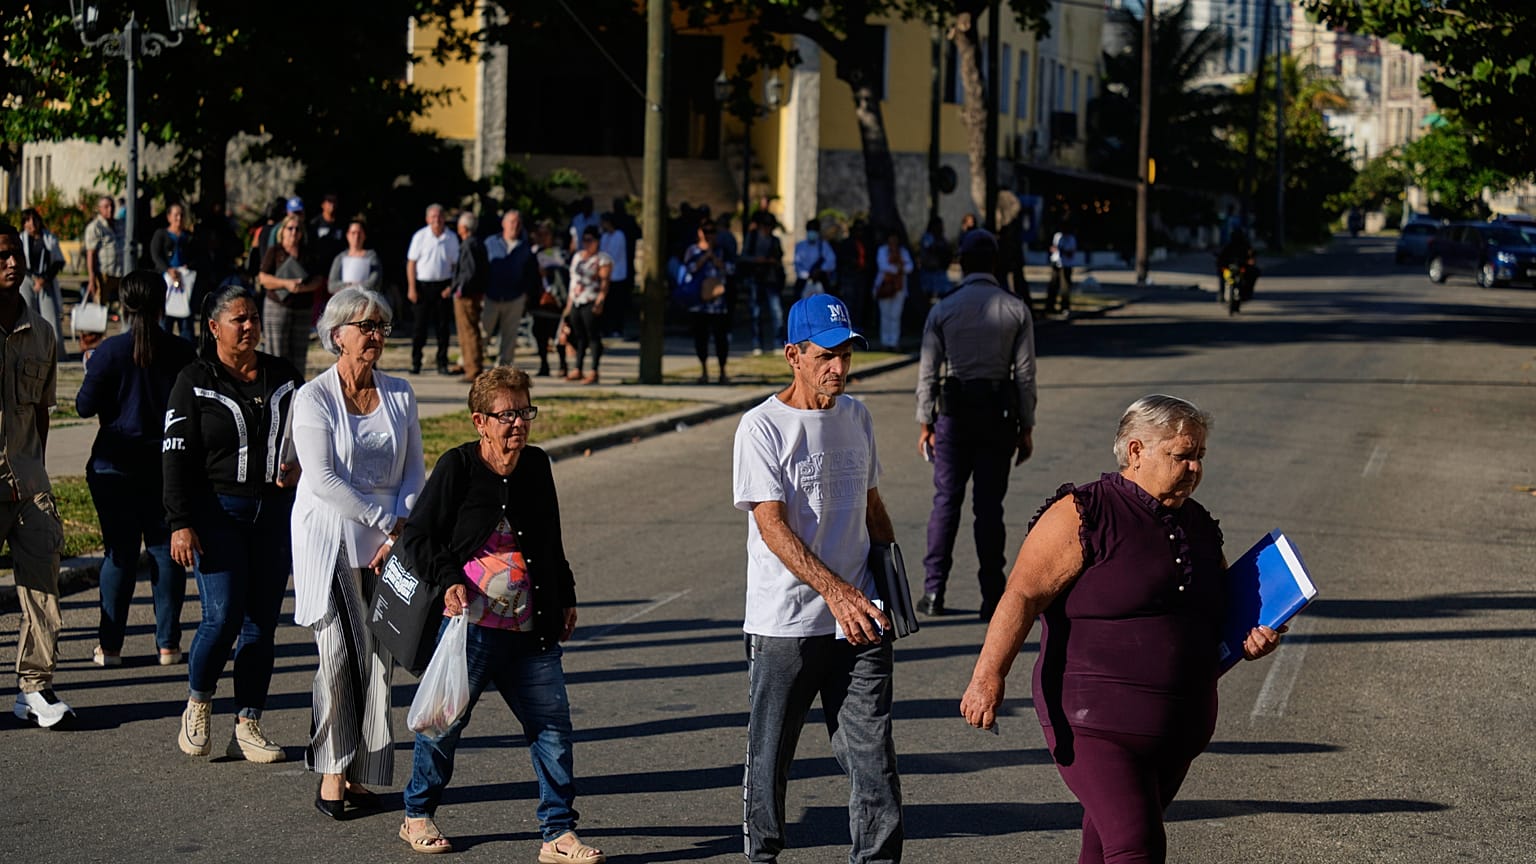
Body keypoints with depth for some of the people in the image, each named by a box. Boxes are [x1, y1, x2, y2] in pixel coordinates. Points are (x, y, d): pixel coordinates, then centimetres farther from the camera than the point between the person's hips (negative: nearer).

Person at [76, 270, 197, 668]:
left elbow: (85, 406, -7)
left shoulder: (111, 351, -10)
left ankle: (110, 645, 6)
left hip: (116, 464, -1)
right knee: (165, 549, 8)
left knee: (119, 551, 4)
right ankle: (168, 643, 8)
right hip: (168, 466, 1)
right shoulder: (183, 353, -5)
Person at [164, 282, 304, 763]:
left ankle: (248, 726, 10)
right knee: (223, 616, -13)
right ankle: (197, 706, 12)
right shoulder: (196, 382, -1)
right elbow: (176, 457, -4)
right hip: (218, 511, -4)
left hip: (274, 512, 4)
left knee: (262, 622, 3)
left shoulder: (284, 378, 10)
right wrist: (180, 524, -12)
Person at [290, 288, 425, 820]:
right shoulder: (313, 398, -5)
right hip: (330, 540, -4)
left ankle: (361, 774, 6)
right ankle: (332, 773, -2)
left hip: (389, 542, 4)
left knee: (378, 655, 0)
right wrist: (385, 520, -13)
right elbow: (322, 478, -13)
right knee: (340, 652, -11)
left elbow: (414, 470, 9)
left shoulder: (399, 395, 9)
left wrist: (402, 527, -7)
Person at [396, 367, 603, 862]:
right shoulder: (458, 467, -6)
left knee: (553, 725, -1)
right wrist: (449, 580, -16)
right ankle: (417, 816, 27)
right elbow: (417, 537, -3)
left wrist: (566, 598, 24)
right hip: (472, 625, -4)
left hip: (530, 633, 4)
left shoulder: (537, 466, 9)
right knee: (445, 722, 7)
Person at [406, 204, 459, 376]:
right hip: (422, 285, -2)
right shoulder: (420, 236, -2)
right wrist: (411, 288, -6)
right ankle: (415, 363, 6)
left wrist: (451, 286, -2)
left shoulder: (452, 238, 4)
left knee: (442, 326, 4)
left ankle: (442, 364, 10)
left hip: (443, 286, 2)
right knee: (419, 326, -1)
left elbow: (455, 264, 9)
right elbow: (411, 263, -1)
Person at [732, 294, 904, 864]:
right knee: (769, 757, 8)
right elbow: (772, 526, -17)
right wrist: (834, 590, -28)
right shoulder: (762, 427, -8)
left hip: (858, 620, 4)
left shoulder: (856, 416, 10)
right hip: (784, 624, -4)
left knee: (873, 757, -1)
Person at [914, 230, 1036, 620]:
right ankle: (992, 598, 5)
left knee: (946, 499, 6)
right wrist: (1027, 427, 5)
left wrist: (925, 423, 5)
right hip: (999, 412, 0)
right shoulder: (1016, 309, -1)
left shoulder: (943, 310, -2)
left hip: (953, 411, 0)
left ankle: (933, 592, 5)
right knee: (989, 503, 4)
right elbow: (1025, 373, -1)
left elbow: (928, 372, -2)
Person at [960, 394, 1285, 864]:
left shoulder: (1198, 526, 14)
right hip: (1096, 721, -7)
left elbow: (1221, 611, 28)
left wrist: (1249, 641, 6)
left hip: (1178, 729, 7)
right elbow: (1023, 596, -15)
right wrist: (989, 676, -25)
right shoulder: (1083, 516, -8)